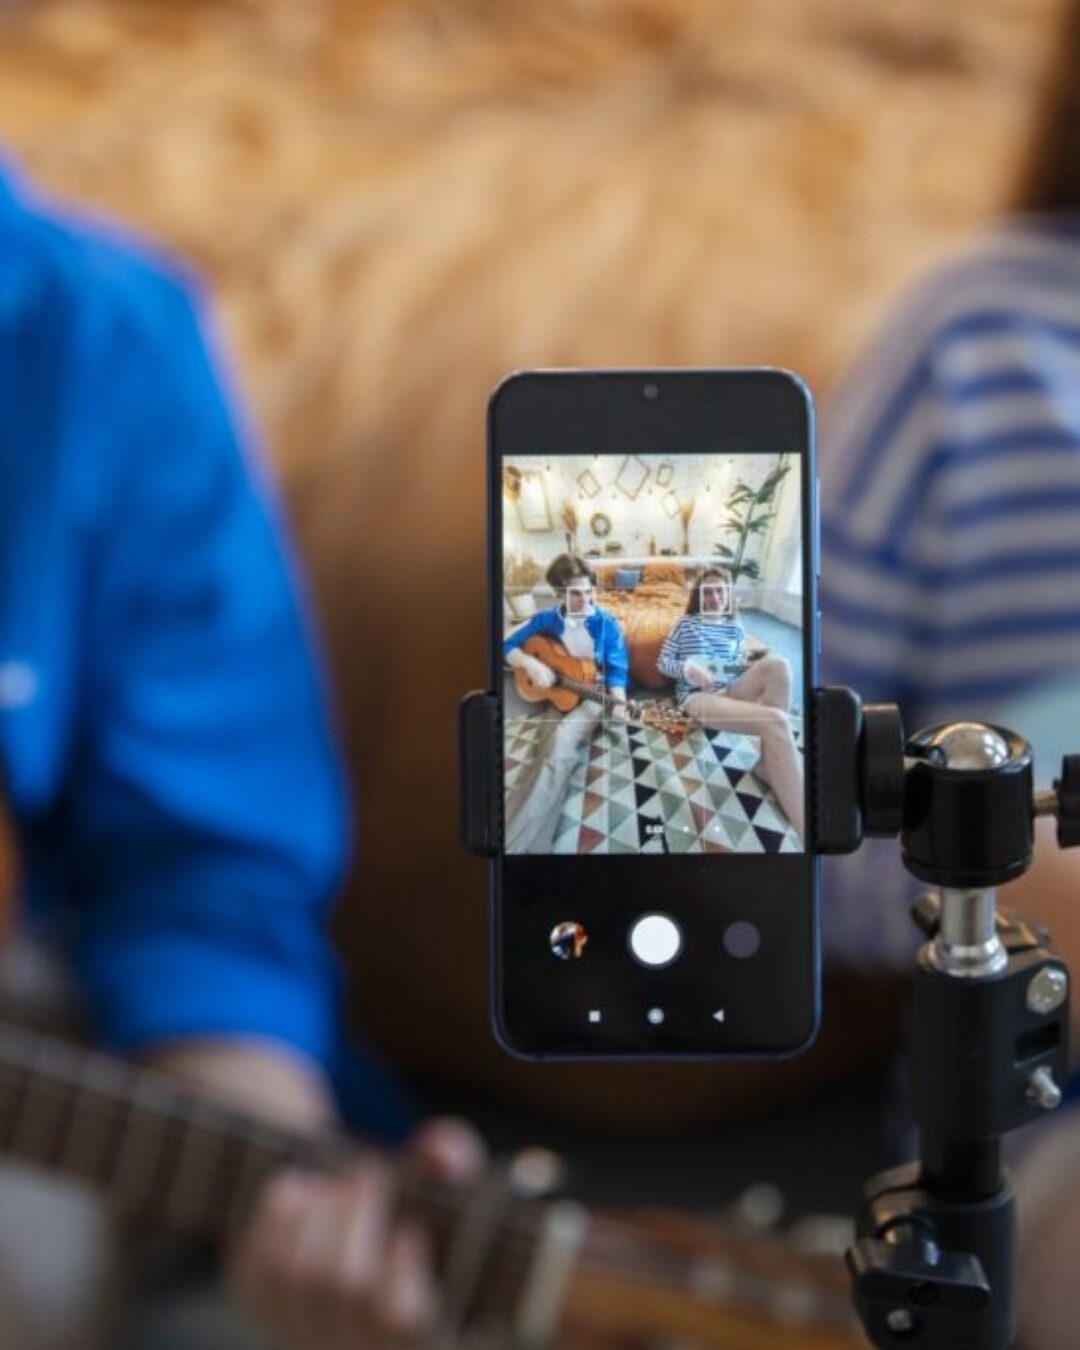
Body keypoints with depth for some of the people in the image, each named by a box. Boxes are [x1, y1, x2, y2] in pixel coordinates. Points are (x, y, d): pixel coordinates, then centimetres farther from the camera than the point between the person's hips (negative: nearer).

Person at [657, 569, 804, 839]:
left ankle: (769, 764, -22)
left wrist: (758, 667, -3)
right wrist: (687, 669, -13)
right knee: (776, 722, -34)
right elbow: (662, 663, 9)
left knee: (777, 664, -31)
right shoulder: (685, 623, 12)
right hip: (698, 696, -5)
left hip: (732, 691, 5)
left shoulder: (735, 627, 22)